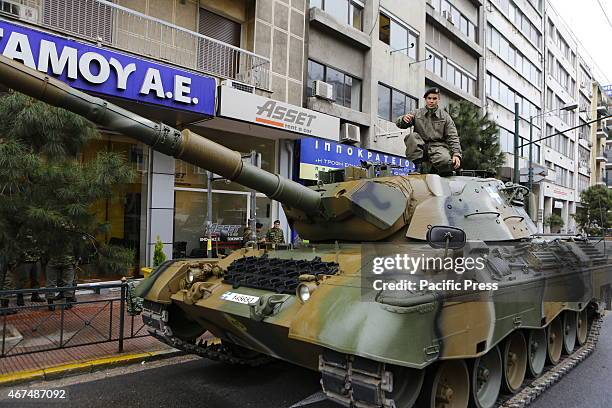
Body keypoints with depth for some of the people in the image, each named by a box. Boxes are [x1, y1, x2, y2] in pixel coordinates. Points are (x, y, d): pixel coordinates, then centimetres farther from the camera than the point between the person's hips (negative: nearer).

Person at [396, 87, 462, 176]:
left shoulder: (445, 116, 11)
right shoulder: (417, 113, 11)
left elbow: (453, 137, 4)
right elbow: (399, 124, 3)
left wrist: (456, 154, -12)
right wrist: (403, 119, -23)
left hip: (438, 146, -1)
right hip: (420, 148, 1)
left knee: (447, 162, -32)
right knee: (412, 136, -28)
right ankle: (416, 166, -22)